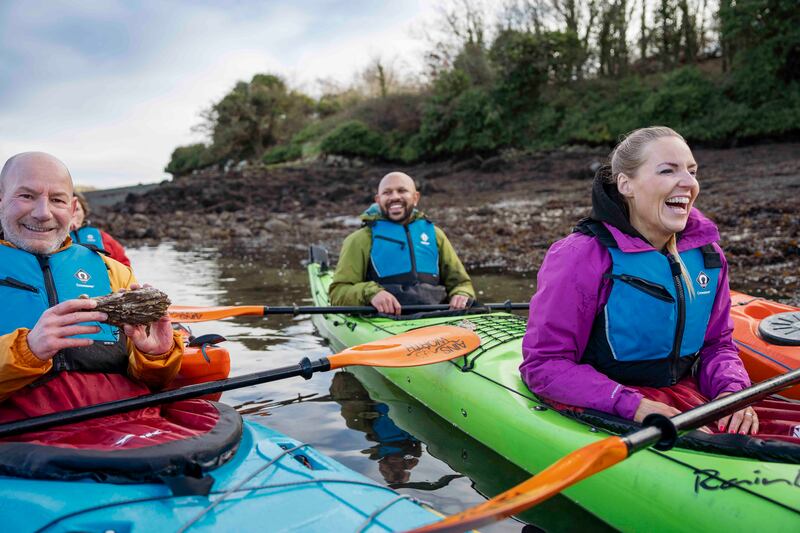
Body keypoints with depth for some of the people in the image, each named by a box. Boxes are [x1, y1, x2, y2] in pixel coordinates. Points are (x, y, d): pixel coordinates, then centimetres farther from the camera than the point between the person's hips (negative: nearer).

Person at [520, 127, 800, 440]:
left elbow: (717, 345, 16)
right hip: (606, 411, -6)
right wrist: (633, 406, -24)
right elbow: (543, 363, -16)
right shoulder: (584, 257, -16)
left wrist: (731, 390, -7)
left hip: (685, 391, 6)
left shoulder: (707, 254, 6)